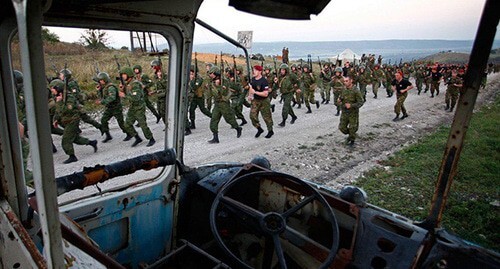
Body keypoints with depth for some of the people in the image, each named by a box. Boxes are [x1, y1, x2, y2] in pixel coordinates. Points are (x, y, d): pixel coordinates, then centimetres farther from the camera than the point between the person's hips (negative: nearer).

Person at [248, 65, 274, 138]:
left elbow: (265, 94, -27)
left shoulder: (263, 81, -22)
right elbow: (251, 87, 21)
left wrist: (255, 92, -26)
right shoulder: (253, 79, 1)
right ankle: (259, 129, 20)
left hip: (264, 101, -7)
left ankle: (270, 131, 25)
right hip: (255, 100, 7)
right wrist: (250, 95, 8)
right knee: (252, 115, 0)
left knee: (266, 117, 5)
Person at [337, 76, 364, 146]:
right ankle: (350, 134, 37)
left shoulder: (356, 91, -17)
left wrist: (351, 105, -27)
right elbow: (340, 97, 17)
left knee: (352, 129, 6)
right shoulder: (343, 90, 0)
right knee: (342, 127, 8)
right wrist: (339, 101, -8)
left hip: (353, 113, -5)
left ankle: (352, 140, 31)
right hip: (344, 112, 5)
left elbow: (361, 102, -16)